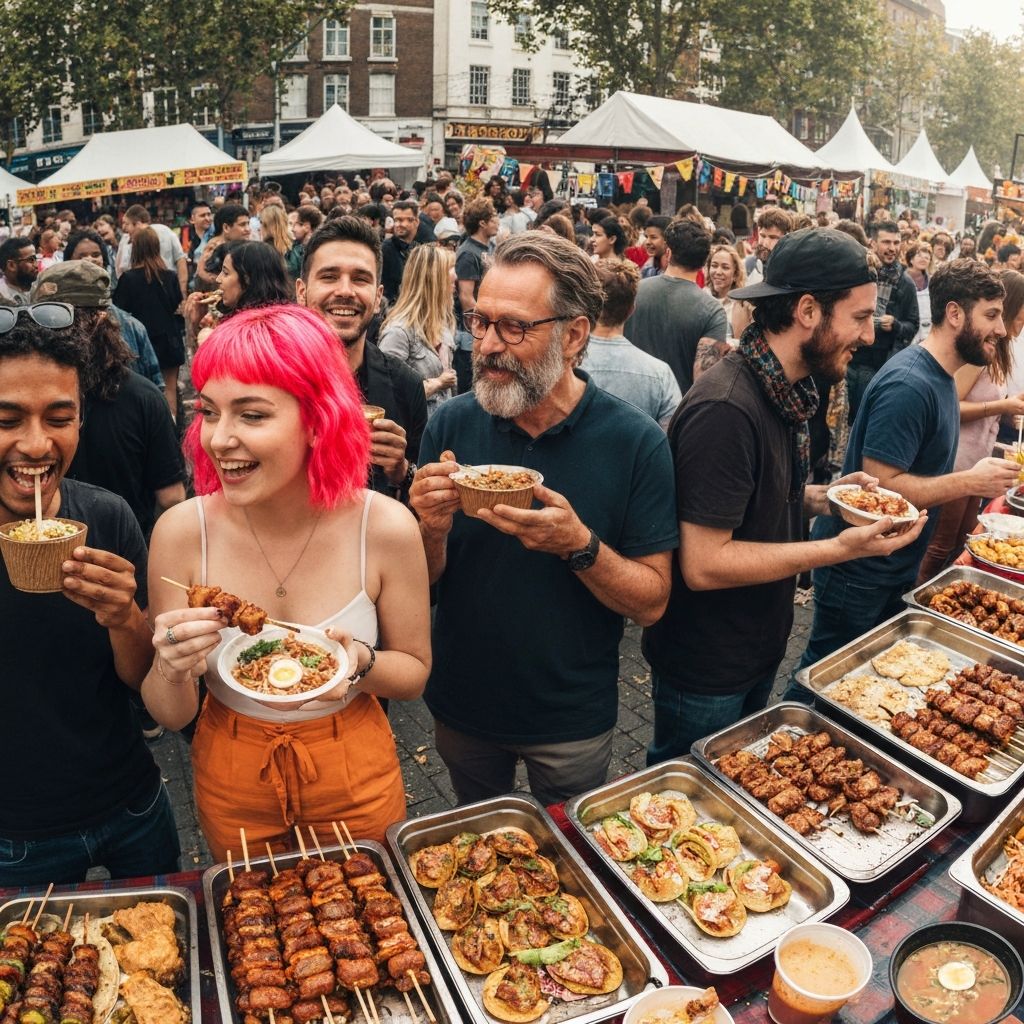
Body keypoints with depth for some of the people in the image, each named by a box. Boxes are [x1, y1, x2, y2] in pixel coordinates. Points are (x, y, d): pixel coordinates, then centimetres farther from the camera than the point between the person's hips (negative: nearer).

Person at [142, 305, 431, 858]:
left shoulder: (386, 527, -21)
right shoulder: (181, 532, -19)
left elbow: (415, 672, -7)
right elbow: (171, 715, -10)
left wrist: (362, 663, -27)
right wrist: (171, 670, -31)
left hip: (357, 781, 0)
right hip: (232, 785, 1)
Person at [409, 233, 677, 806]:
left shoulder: (636, 442, -17)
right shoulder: (453, 425, -11)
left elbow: (652, 603, -14)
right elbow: (423, 583, -4)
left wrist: (579, 545, -31)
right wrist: (434, 528, -25)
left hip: (572, 716, -2)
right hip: (461, 702, 2)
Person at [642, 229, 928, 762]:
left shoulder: (783, 390, 2)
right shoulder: (726, 408, -28)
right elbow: (704, 564, -28)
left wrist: (823, 497, -3)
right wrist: (841, 548, -26)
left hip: (759, 652, 9)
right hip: (706, 673, -9)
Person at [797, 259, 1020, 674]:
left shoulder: (940, 375, 8)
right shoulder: (908, 386, -24)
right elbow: (879, 485, -27)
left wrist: (989, 468, 7)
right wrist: (970, 482, -23)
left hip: (895, 570, 10)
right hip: (858, 572, -10)